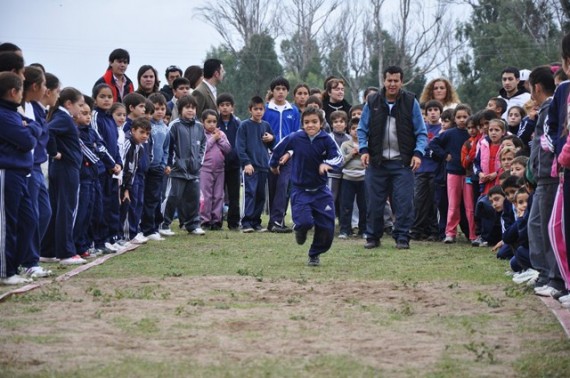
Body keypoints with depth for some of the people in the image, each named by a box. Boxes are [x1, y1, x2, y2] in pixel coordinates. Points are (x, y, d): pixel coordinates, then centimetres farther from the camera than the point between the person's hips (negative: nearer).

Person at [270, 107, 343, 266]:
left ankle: (315, 254, 25)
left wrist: (327, 163, -34)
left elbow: (338, 157, -13)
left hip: (321, 191, 1)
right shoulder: (295, 138, -10)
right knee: (305, 222, -20)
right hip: (300, 190, -1)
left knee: (327, 226, -2)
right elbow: (278, 149, 7)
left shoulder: (326, 140, -10)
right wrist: (274, 164, 25)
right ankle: (300, 229, 20)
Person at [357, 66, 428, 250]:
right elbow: (362, 129, 10)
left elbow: (421, 132, 3)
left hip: (403, 162, -1)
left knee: (404, 202, -5)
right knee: (375, 202, 5)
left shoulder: (411, 102, 2)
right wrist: (364, 149, -5)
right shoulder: (372, 102, 5)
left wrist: (418, 153, -11)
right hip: (376, 162, 1)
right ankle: (373, 236, 15)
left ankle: (402, 238, 3)